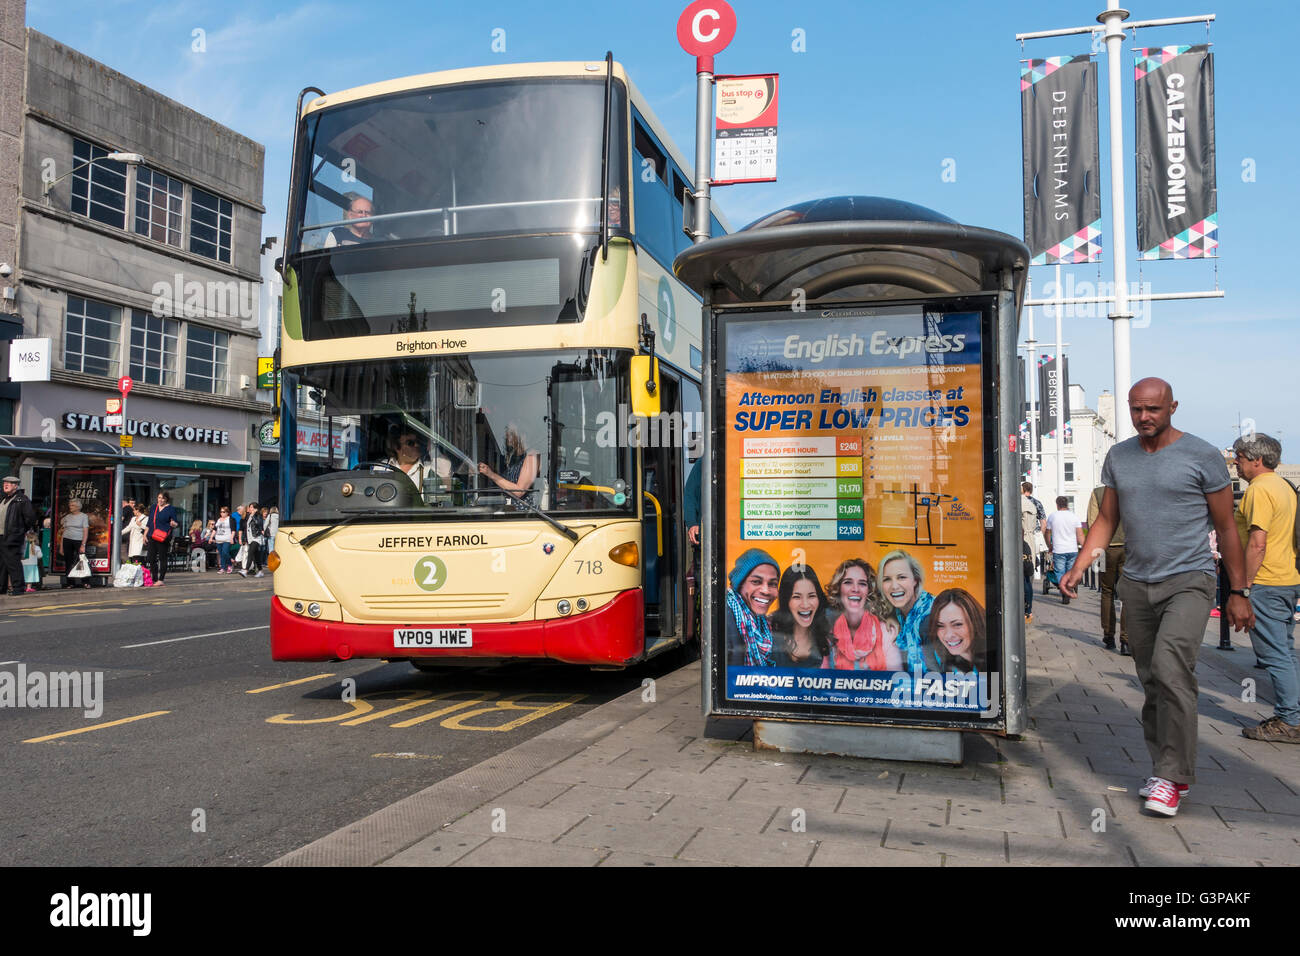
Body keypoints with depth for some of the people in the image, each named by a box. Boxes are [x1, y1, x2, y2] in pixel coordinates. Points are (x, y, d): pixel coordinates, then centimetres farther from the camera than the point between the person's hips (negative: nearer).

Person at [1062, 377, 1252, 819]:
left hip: (1188, 581, -5)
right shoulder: (1118, 457, 9)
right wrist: (1078, 568, 1)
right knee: (1152, 681, 9)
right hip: (1137, 583, 5)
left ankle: (1173, 775, -11)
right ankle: (1165, 769, 20)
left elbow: (1225, 528, 1)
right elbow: (1106, 521, 14)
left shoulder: (1203, 456, -4)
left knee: (1171, 666, -21)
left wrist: (1238, 592, 1)